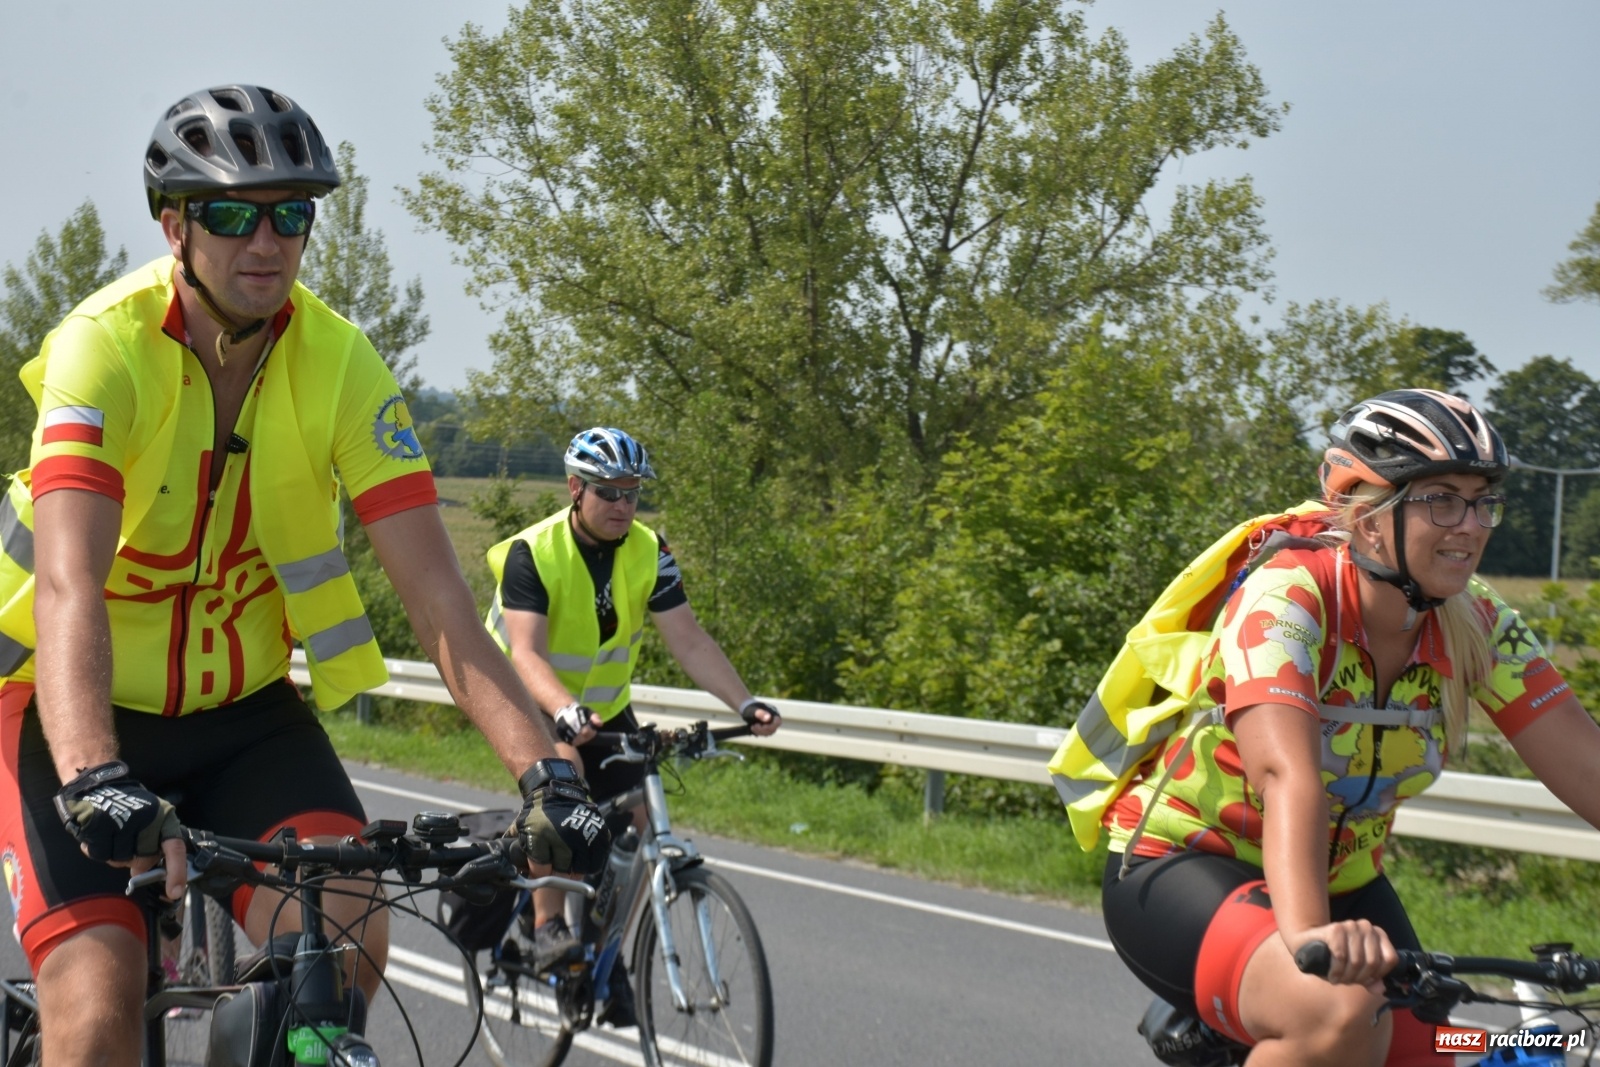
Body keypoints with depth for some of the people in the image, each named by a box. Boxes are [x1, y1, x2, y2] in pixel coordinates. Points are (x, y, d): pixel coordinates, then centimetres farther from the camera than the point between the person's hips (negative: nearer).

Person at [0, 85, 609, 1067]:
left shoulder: (340, 363, -13)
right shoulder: (107, 348, -23)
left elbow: (437, 594, -19)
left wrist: (547, 771, -31)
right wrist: (93, 781, -52)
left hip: (244, 705, 3)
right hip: (81, 711, -3)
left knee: (347, 936, -20)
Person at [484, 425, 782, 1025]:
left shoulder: (648, 552, -11)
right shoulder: (532, 553, -24)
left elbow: (688, 640, -16)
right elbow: (524, 653, -35)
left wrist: (743, 702, -31)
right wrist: (566, 712, -53)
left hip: (606, 705, 5)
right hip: (532, 703, -5)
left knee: (635, 824, -7)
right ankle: (547, 928, -27)